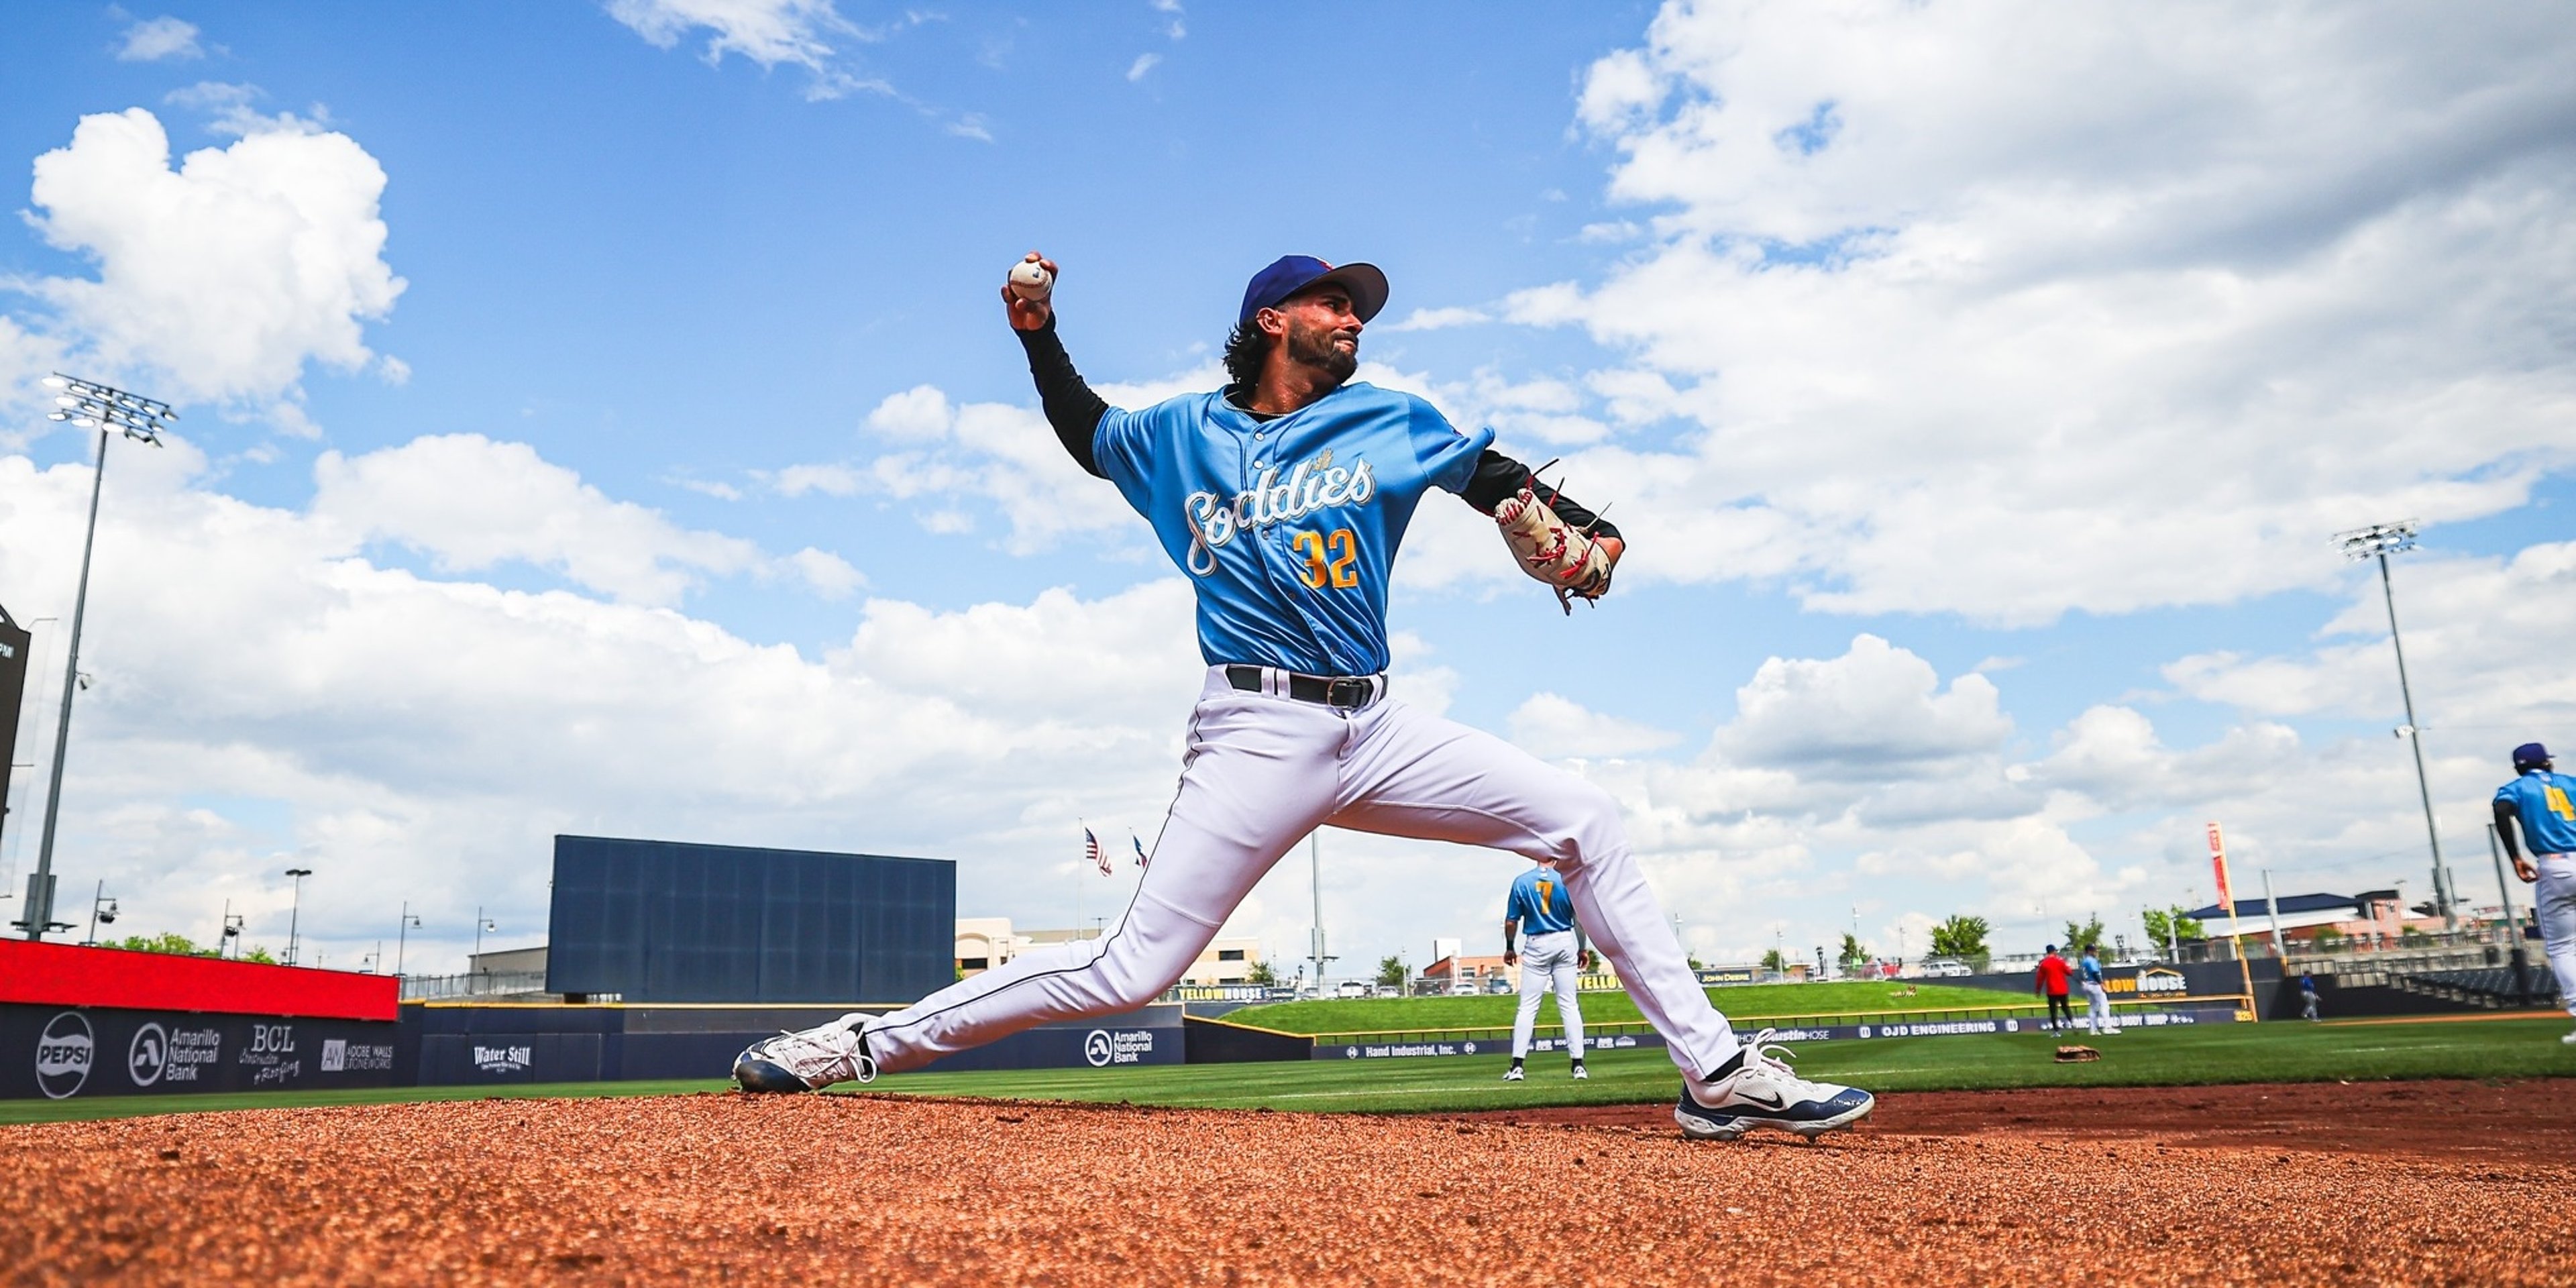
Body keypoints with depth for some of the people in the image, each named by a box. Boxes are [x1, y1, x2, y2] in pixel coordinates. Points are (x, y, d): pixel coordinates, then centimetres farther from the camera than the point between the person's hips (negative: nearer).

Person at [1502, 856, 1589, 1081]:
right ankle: (1578, 1065, 3)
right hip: (1566, 943, 1)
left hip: (1537, 946, -1)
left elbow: (1511, 921, -2)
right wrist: (1583, 948, 10)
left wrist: (1509, 948, 12)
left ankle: (1517, 1065, -2)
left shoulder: (1521, 882, -4)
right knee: (1569, 1005, 4)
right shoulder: (1568, 880, -3)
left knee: (1528, 1006, 3)